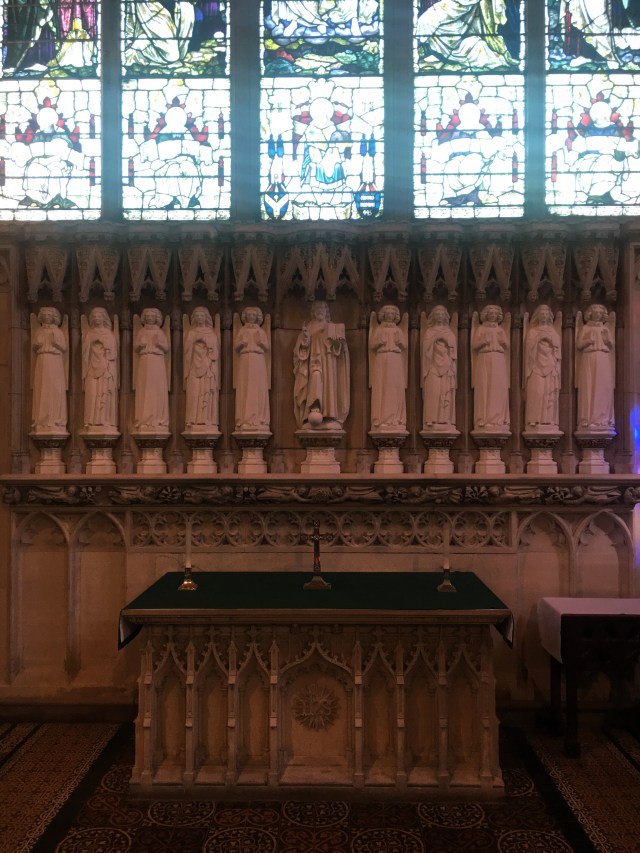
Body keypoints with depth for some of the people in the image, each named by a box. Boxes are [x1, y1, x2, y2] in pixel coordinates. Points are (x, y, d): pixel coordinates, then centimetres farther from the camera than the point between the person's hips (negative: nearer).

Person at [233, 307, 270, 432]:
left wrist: (262, 343, -9)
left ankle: (259, 419, -8)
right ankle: (245, 420, -10)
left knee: (259, 389, -7)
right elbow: (235, 348, 10)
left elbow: (268, 348, 10)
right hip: (245, 361, 0)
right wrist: (240, 345, -10)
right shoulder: (241, 331, 15)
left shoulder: (261, 331, 16)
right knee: (245, 390, -7)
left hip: (258, 362, 0)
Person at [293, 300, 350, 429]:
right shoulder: (307, 328, 21)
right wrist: (305, 340, -9)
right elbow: (300, 348, 11)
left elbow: (341, 346, 10)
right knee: (315, 378, -30)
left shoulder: (333, 328, 21)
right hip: (313, 359, -1)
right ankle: (314, 410, -48)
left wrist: (337, 342, -12)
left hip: (328, 362, 1)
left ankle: (330, 417, -26)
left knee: (329, 383, -19)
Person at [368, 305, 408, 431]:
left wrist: (400, 342, -10)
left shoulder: (398, 330, 15)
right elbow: (371, 345, 5)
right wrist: (379, 342, -14)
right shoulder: (378, 329, 11)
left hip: (396, 362, 1)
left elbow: (405, 346, 9)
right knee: (381, 390, -7)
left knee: (395, 389, -4)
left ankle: (395, 419, -4)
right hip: (381, 362, -1)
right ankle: (381, 420, -8)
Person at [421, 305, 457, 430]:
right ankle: (432, 422, -14)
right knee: (432, 395, -12)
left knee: (447, 396, -4)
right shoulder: (429, 332, 10)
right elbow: (426, 352, 3)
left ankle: (446, 422, -6)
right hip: (433, 369, -3)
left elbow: (453, 353, 15)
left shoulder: (450, 333, 18)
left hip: (447, 370, 3)